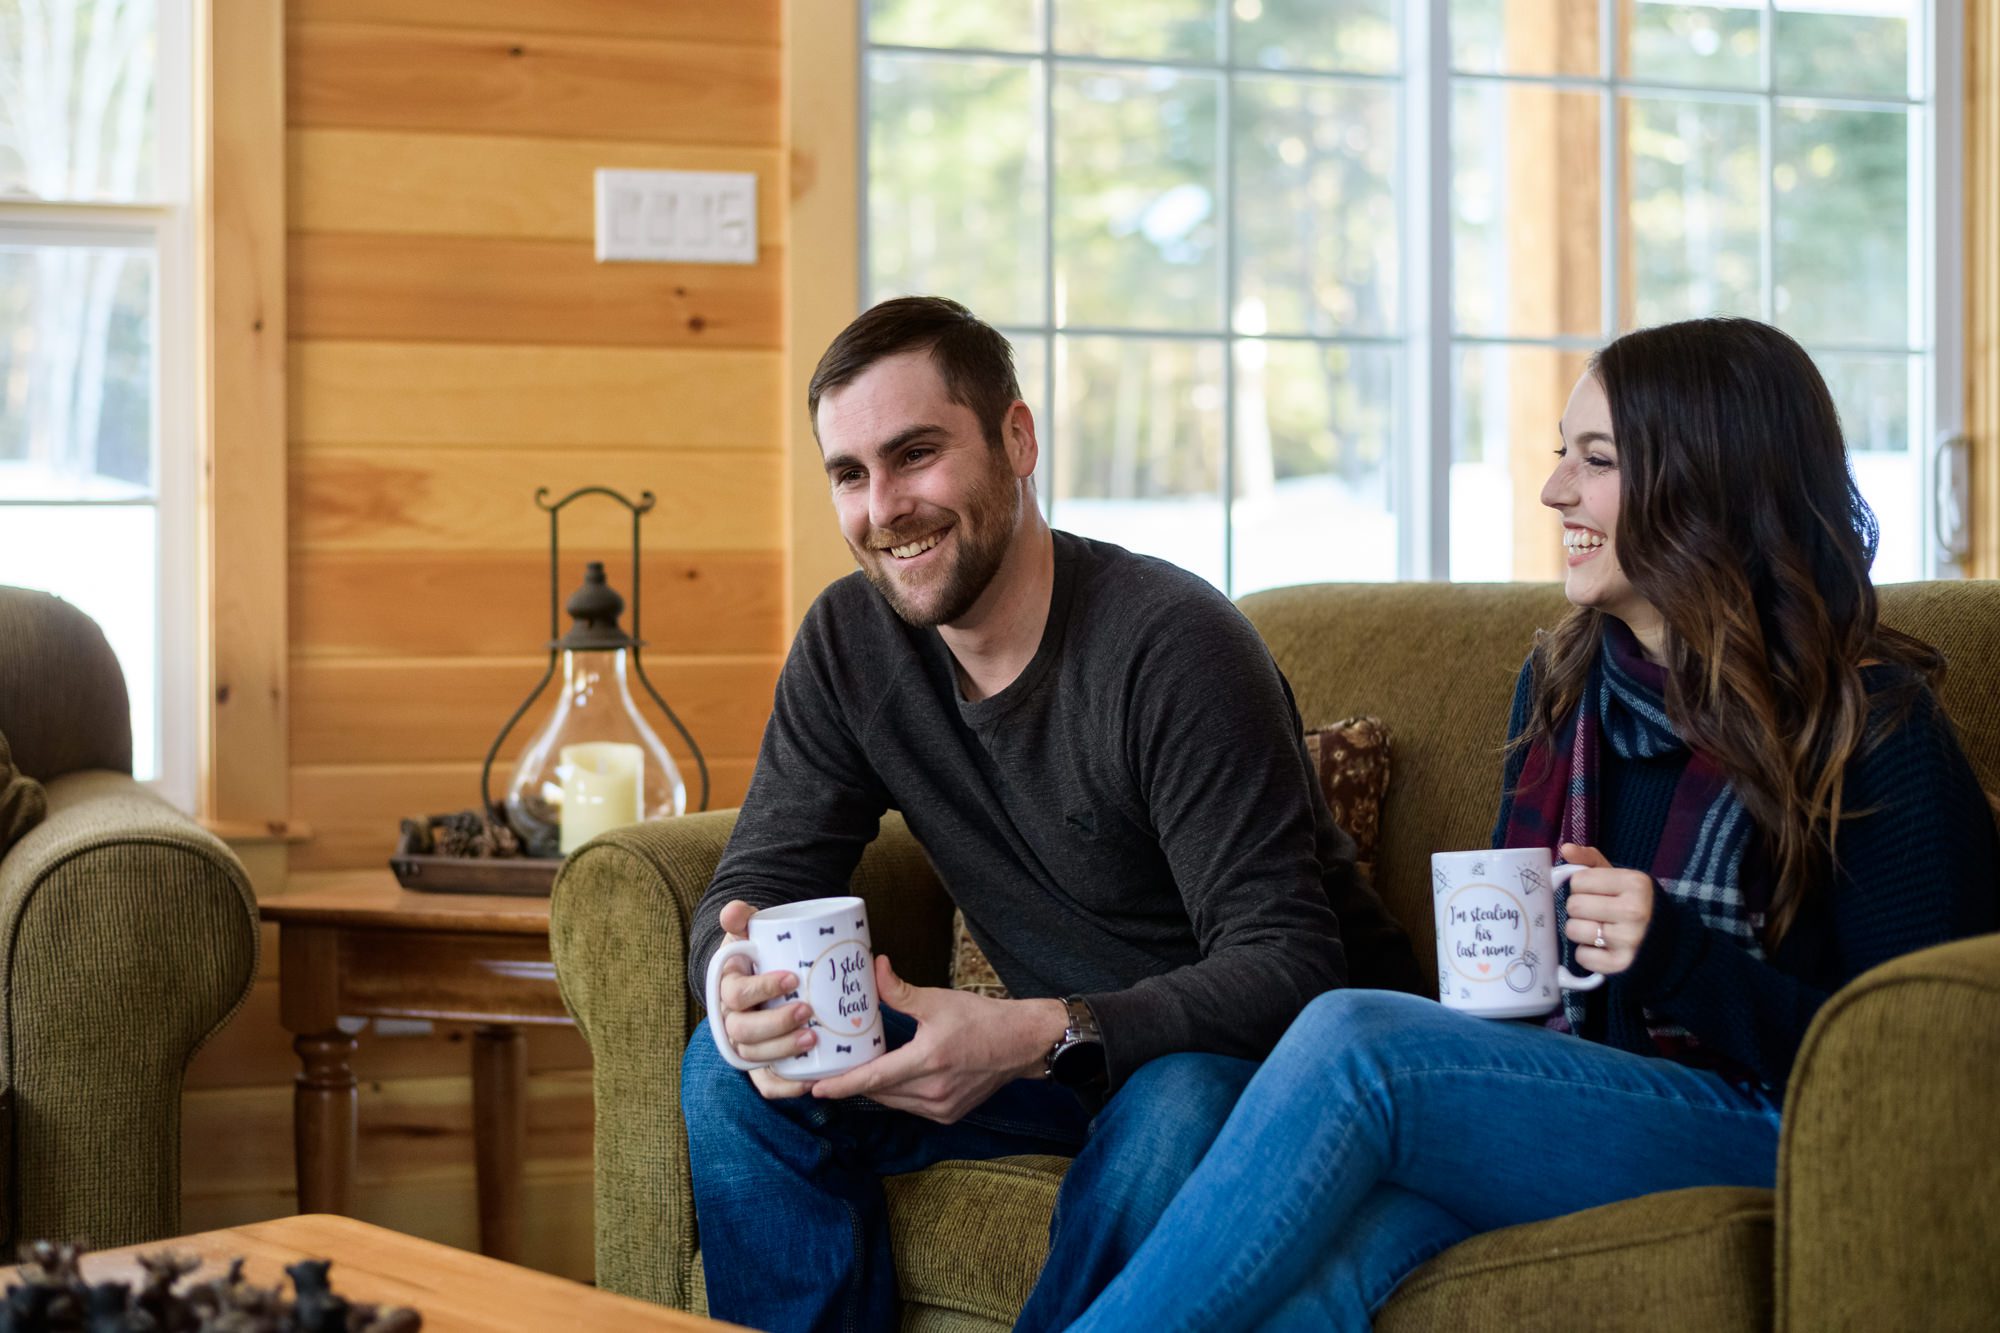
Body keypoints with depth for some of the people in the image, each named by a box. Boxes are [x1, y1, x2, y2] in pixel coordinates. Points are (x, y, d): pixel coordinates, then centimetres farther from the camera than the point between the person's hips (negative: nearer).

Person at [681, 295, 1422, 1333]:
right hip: (1055, 1047, 6)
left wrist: (1039, 1037, -41)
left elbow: (1287, 964, -27)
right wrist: (744, 973, -29)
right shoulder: (849, 643, -3)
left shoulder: (1173, 644, -23)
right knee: (735, 1071, -12)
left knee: (1180, 1104, -39)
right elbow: (756, 888, -3)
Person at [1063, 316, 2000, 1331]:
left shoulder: (1875, 726, -4)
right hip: (1556, 1101, 5)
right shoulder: (1558, 682, 16)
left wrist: (1677, 957, -19)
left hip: (1755, 1133, -5)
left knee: (1348, 1040, -29)